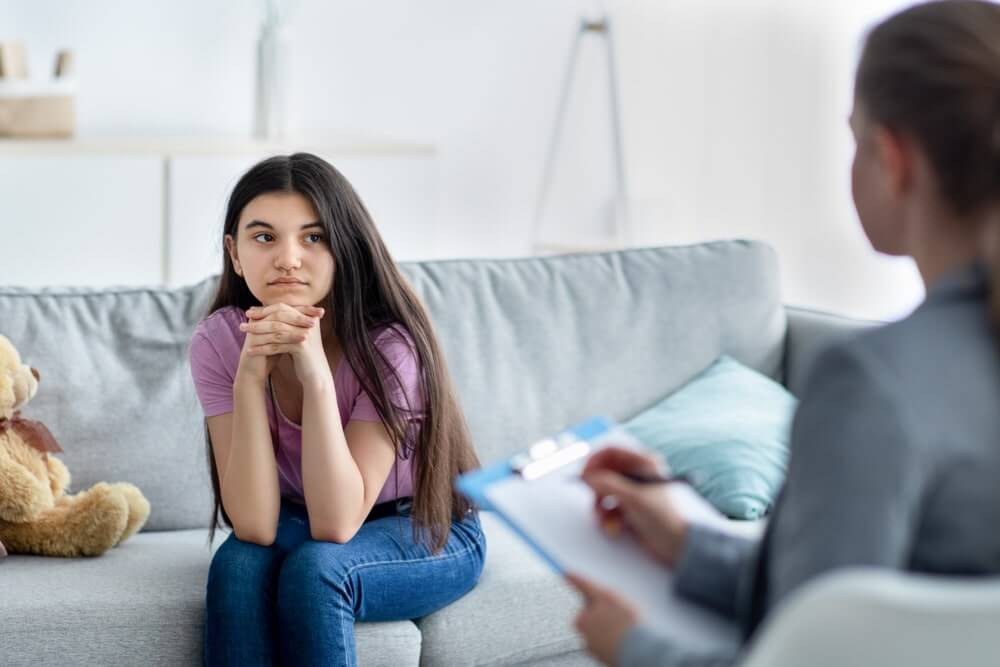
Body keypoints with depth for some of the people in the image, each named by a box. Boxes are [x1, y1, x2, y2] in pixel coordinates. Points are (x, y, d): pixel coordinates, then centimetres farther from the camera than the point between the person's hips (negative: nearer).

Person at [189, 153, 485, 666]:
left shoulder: (389, 344, -27)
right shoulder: (219, 341, -17)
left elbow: (336, 525, -32)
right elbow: (254, 527, -25)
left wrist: (316, 374, -41)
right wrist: (250, 377, -35)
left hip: (426, 535, -3)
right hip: (302, 529, 3)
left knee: (313, 568, -33)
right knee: (238, 562, -30)